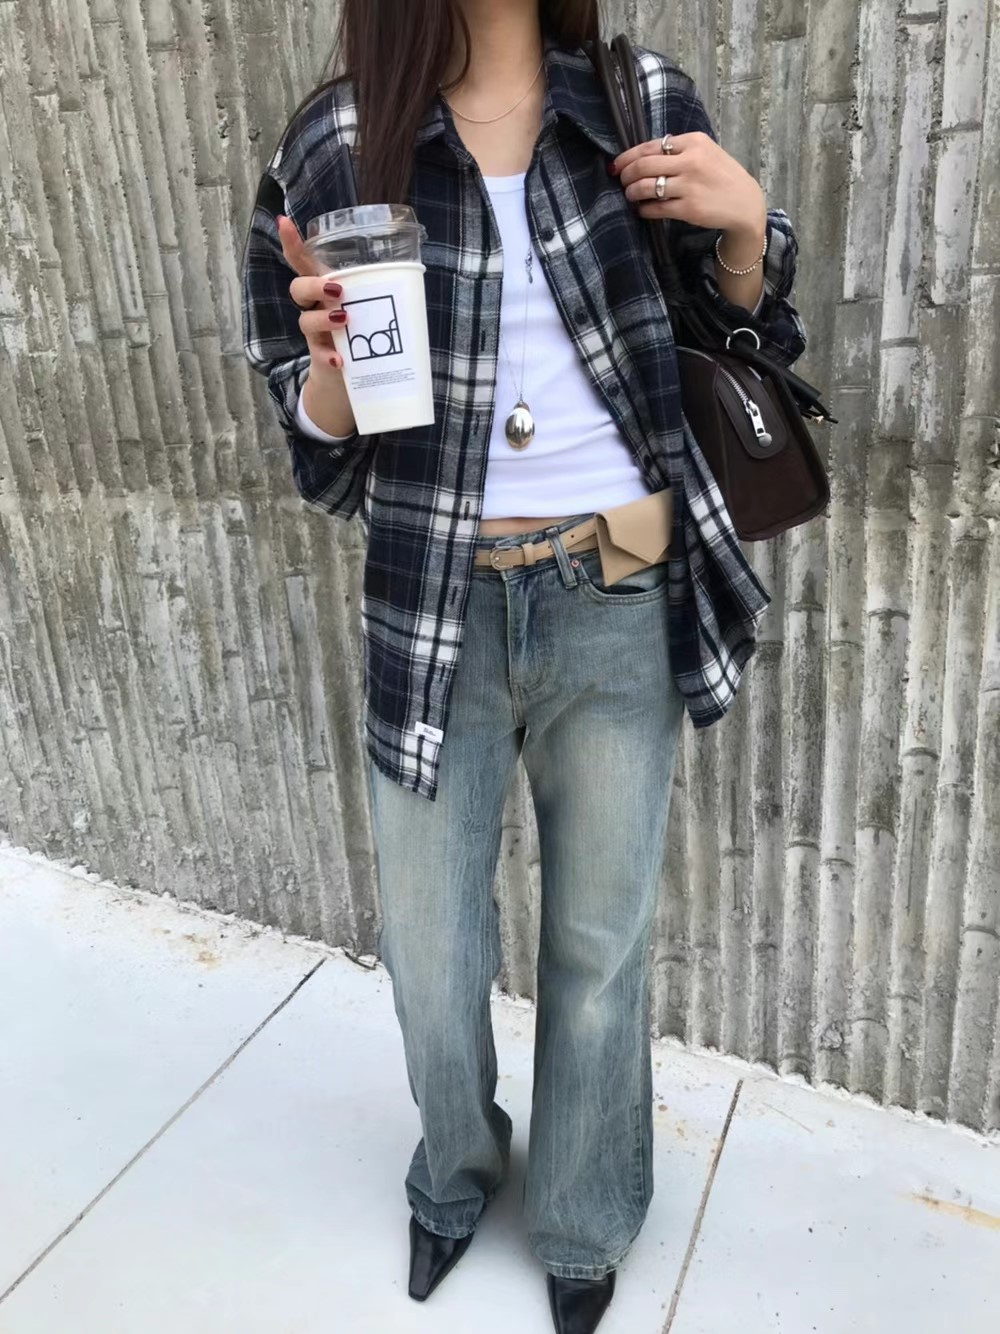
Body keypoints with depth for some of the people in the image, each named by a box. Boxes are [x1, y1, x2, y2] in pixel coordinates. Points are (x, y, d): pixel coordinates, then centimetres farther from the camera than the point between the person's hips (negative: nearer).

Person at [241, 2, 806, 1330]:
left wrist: (745, 223, -8)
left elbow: (741, 349, 11)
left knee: (600, 949, 15)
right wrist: (331, 357, -19)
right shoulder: (337, 147, 0)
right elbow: (326, 455, 2)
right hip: (437, 615, 0)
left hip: (618, 613, 1)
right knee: (431, 963, 14)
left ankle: (583, 1218, 45)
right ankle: (457, 1172, 50)